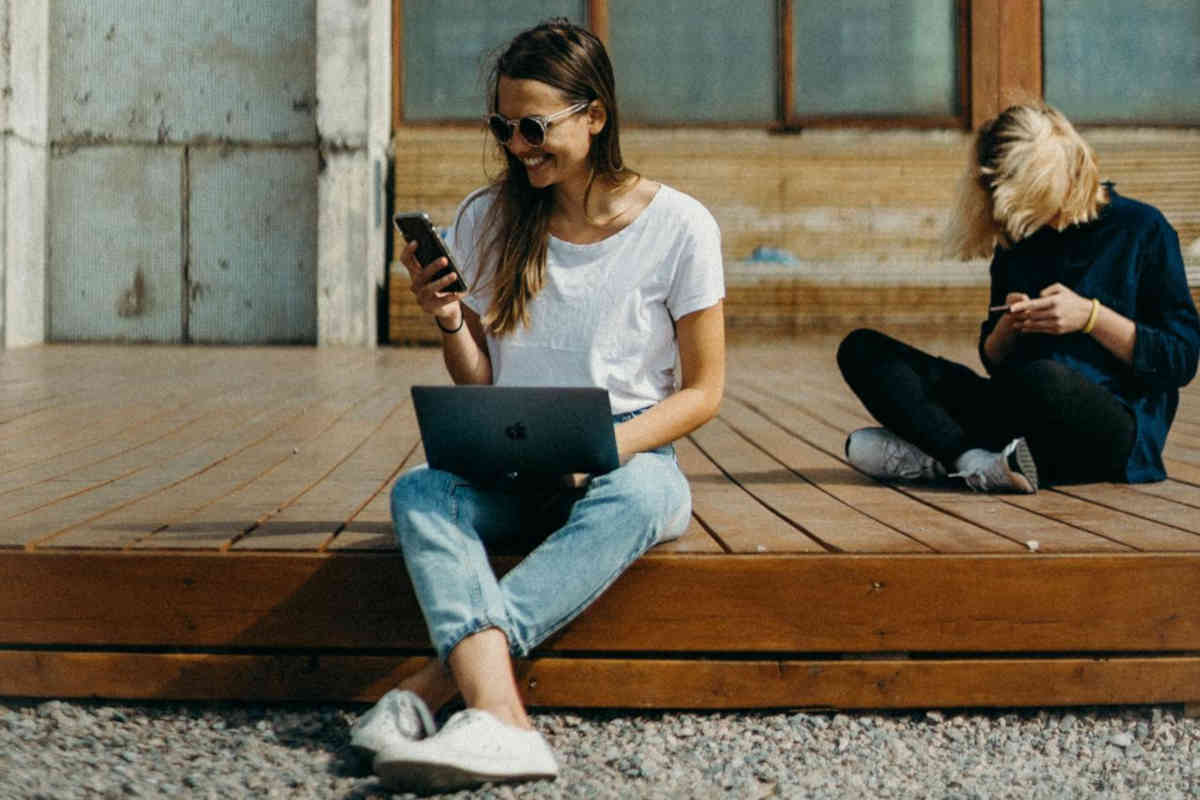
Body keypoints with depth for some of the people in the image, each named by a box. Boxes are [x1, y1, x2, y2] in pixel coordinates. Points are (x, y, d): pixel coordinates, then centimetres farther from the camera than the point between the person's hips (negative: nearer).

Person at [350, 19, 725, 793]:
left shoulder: (678, 226, -3)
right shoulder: (485, 221, 6)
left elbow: (702, 389, -2)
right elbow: (478, 387, 11)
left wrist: (602, 451, -18)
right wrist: (450, 322, -11)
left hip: (632, 457, -2)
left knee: (631, 497, -38)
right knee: (420, 489, -30)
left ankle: (430, 686, -43)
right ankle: (500, 717, -51)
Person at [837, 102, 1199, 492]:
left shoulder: (1141, 228, 0)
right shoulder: (1016, 240, 15)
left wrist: (1090, 317, -13)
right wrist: (1008, 326, -2)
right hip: (1020, 416, 6)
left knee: (1041, 377, -44)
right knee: (861, 350, -9)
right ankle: (977, 459, -29)